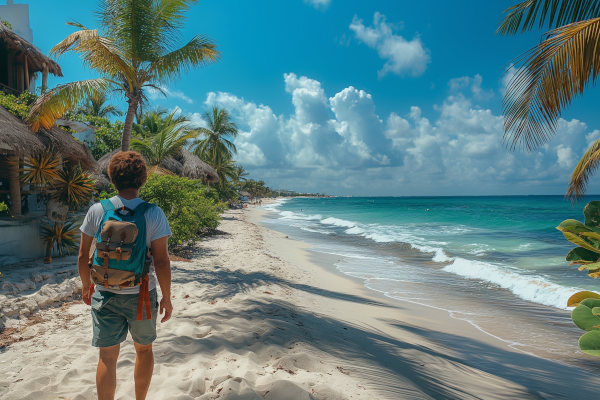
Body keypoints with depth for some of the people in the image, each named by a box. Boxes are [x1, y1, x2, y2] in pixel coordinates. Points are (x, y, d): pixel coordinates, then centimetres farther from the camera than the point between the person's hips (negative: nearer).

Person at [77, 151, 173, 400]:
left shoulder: (97, 211, -6)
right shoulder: (154, 213, -13)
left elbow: (83, 256, -1)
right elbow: (161, 261, -14)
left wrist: (86, 285, 16)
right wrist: (167, 298, -3)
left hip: (106, 294, 1)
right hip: (142, 295, 0)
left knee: (107, 356, 10)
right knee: (144, 350, 20)